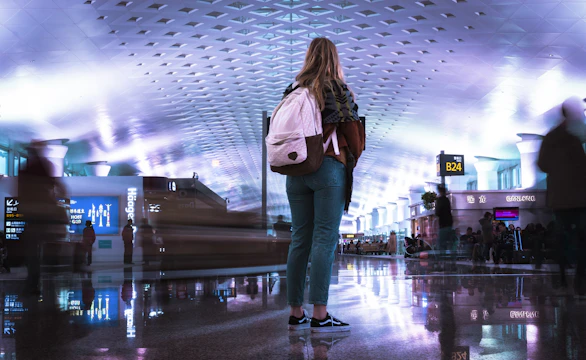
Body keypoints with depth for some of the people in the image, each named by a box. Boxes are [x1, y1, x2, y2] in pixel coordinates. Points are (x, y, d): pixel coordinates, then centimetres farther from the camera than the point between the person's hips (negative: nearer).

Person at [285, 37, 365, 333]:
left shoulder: (293, 91, 12)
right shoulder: (337, 89, -2)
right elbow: (351, 129, -4)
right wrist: (353, 159, 12)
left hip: (295, 171, 5)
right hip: (329, 167, -5)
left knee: (299, 239, 7)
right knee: (325, 239, -6)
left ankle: (296, 313, 8)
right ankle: (320, 315, -9)